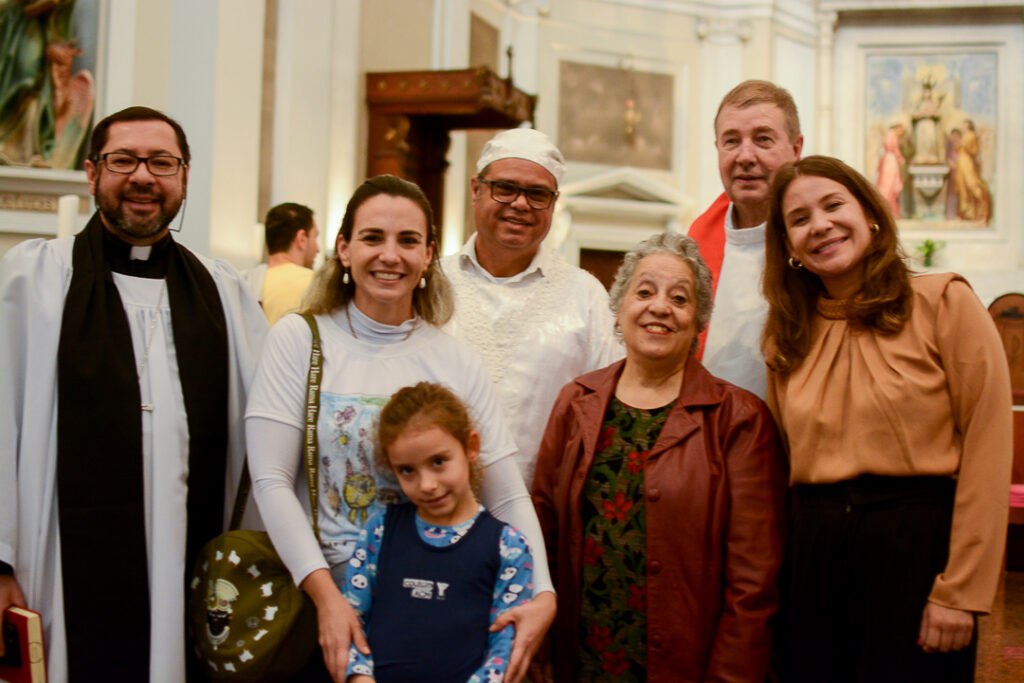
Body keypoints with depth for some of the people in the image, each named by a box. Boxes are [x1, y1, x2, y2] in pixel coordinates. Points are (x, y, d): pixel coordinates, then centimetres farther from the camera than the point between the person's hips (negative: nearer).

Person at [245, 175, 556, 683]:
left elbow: (508, 497, -1)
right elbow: (271, 480, -10)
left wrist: (542, 595, -15)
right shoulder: (299, 339, -4)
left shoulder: (457, 362, 2)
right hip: (318, 599, -1)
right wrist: (326, 594, -19)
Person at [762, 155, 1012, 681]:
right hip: (814, 550, 4)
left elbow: (987, 452, -9)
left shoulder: (944, 302, -4)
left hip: (919, 540, -4)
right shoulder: (786, 340, 9)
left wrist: (960, 592, -14)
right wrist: (779, 573, 3)